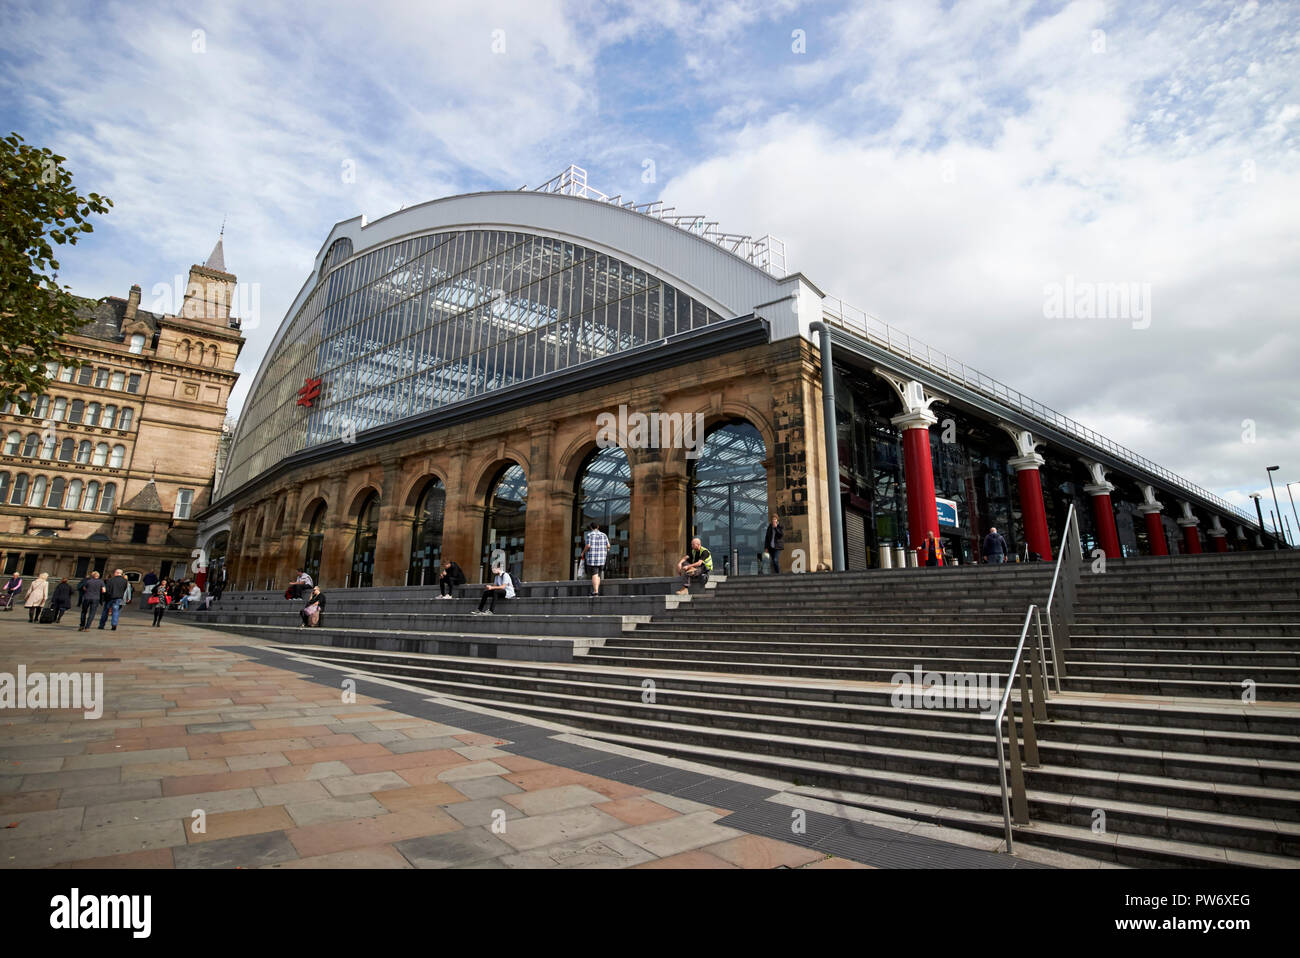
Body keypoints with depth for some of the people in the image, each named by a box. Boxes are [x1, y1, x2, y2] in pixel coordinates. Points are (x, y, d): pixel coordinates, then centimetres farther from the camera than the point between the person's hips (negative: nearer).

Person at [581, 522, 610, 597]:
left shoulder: (589, 535, -3)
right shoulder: (603, 535, 8)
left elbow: (588, 546, -14)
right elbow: (608, 546, 1)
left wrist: (583, 553, 3)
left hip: (591, 558, -4)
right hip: (601, 558, 4)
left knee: (594, 575, -10)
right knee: (598, 575, 14)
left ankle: (596, 593, -22)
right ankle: (594, 591, 15)